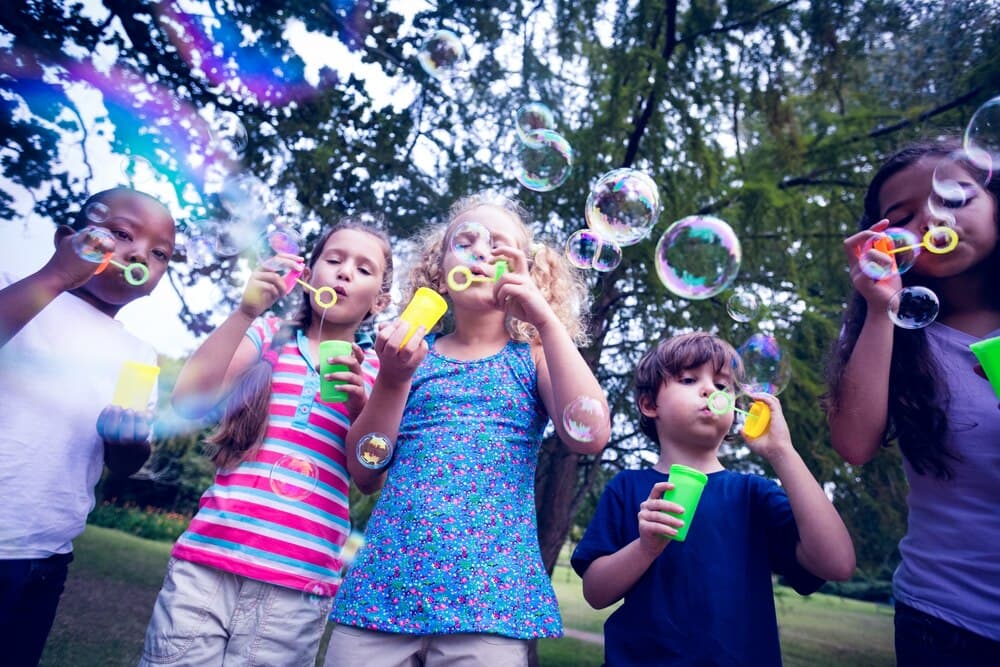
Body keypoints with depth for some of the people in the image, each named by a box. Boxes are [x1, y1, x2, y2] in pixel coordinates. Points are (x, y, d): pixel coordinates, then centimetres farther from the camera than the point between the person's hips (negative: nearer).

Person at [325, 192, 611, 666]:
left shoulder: (534, 356, 6)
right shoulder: (414, 349, 8)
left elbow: (590, 436, -12)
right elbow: (367, 475, 4)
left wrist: (545, 318, -11)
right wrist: (392, 379, -10)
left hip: (490, 592, -1)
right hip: (383, 583, 2)